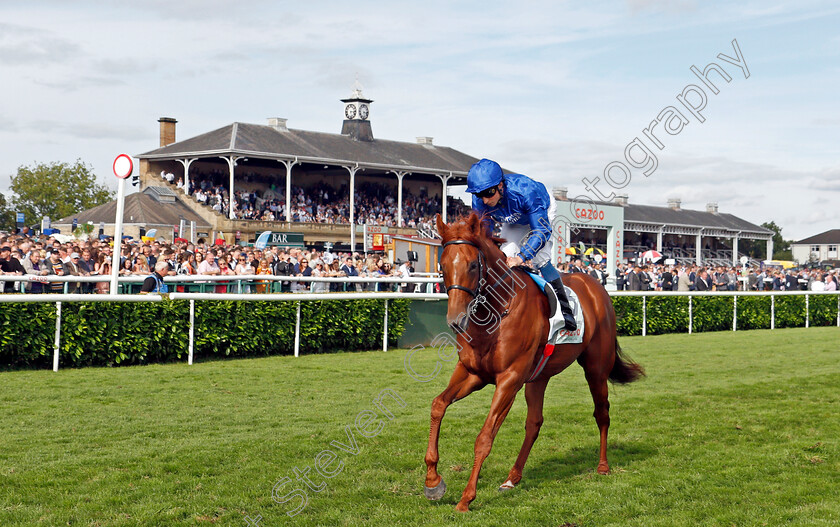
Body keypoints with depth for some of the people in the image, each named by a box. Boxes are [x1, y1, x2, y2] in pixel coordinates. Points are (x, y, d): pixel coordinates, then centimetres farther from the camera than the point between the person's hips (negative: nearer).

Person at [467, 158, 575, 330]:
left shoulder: (525, 191, -45)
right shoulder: (479, 202, -31)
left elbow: (541, 231, -43)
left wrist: (520, 257, -54)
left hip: (543, 210, -5)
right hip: (514, 222, 5)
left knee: (539, 258, -19)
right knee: (505, 256, -10)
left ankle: (564, 309, -8)